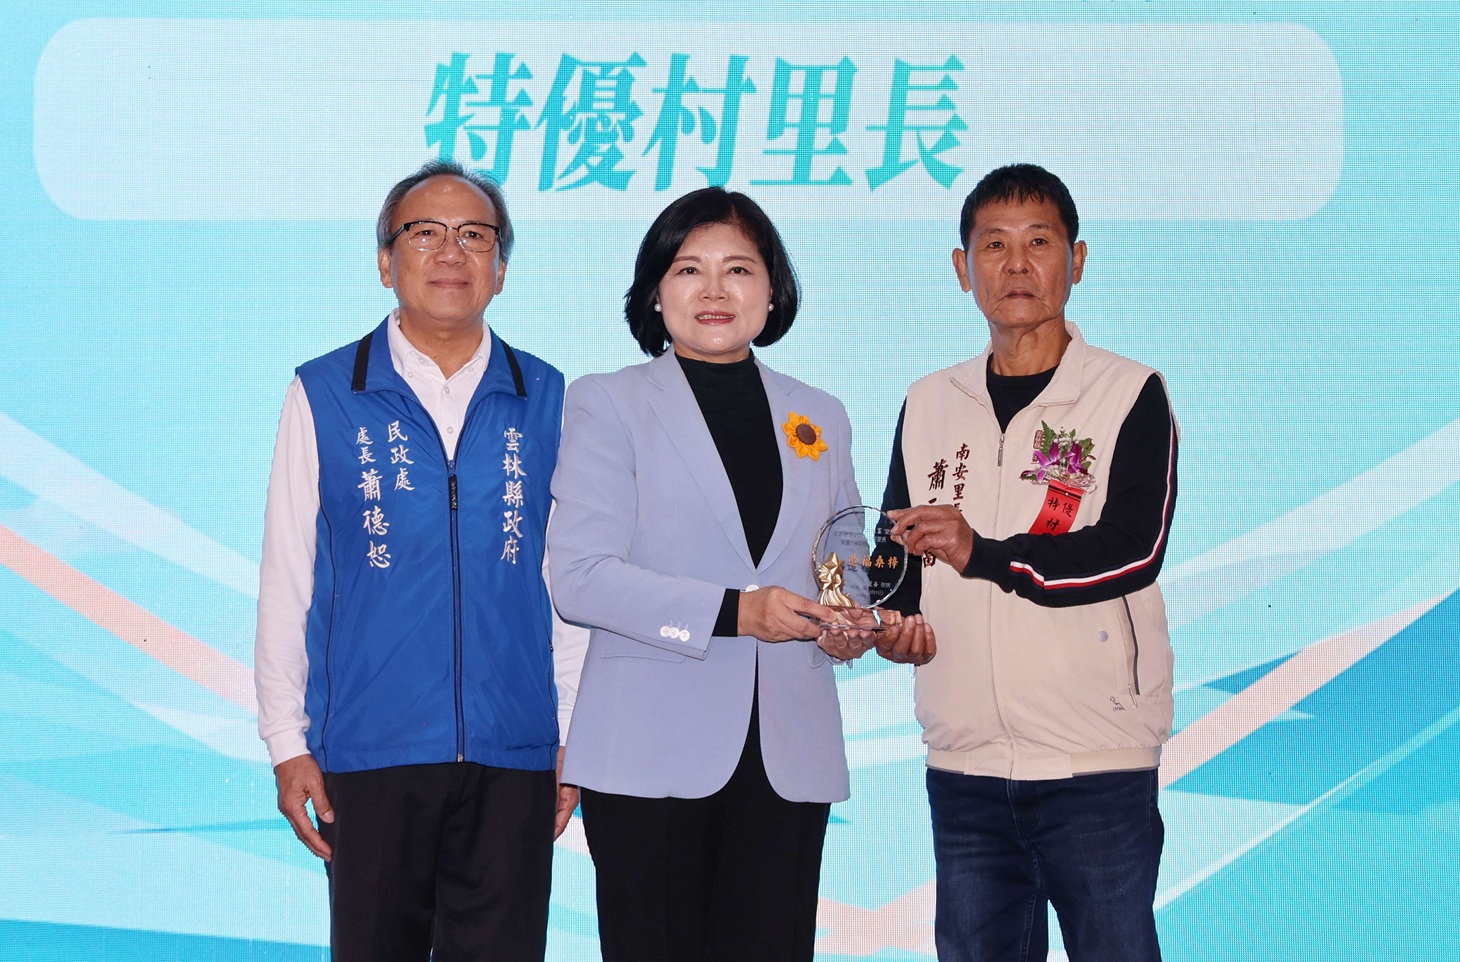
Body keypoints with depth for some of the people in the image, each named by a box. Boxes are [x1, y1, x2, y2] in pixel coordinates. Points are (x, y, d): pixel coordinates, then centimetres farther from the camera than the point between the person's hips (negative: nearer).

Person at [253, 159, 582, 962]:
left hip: (512, 755, 1)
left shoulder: (543, 399, 8)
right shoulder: (325, 396, 3)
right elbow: (286, 580, 4)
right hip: (370, 750, -1)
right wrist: (287, 742, 0)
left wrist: (573, 741, 8)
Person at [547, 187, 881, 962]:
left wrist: (854, 625, -1)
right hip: (653, 753, -3)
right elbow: (580, 578, -7)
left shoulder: (819, 418, 18)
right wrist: (731, 612, -17)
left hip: (788, 760, 4)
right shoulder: (607, 406, 4)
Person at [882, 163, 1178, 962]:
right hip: (964, 764, 4)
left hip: (1096, 765, -4)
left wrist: (982, 554, -23)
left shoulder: (1130, 395, -1)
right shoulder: (930, 404, 13)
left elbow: (1135, 548, -13)